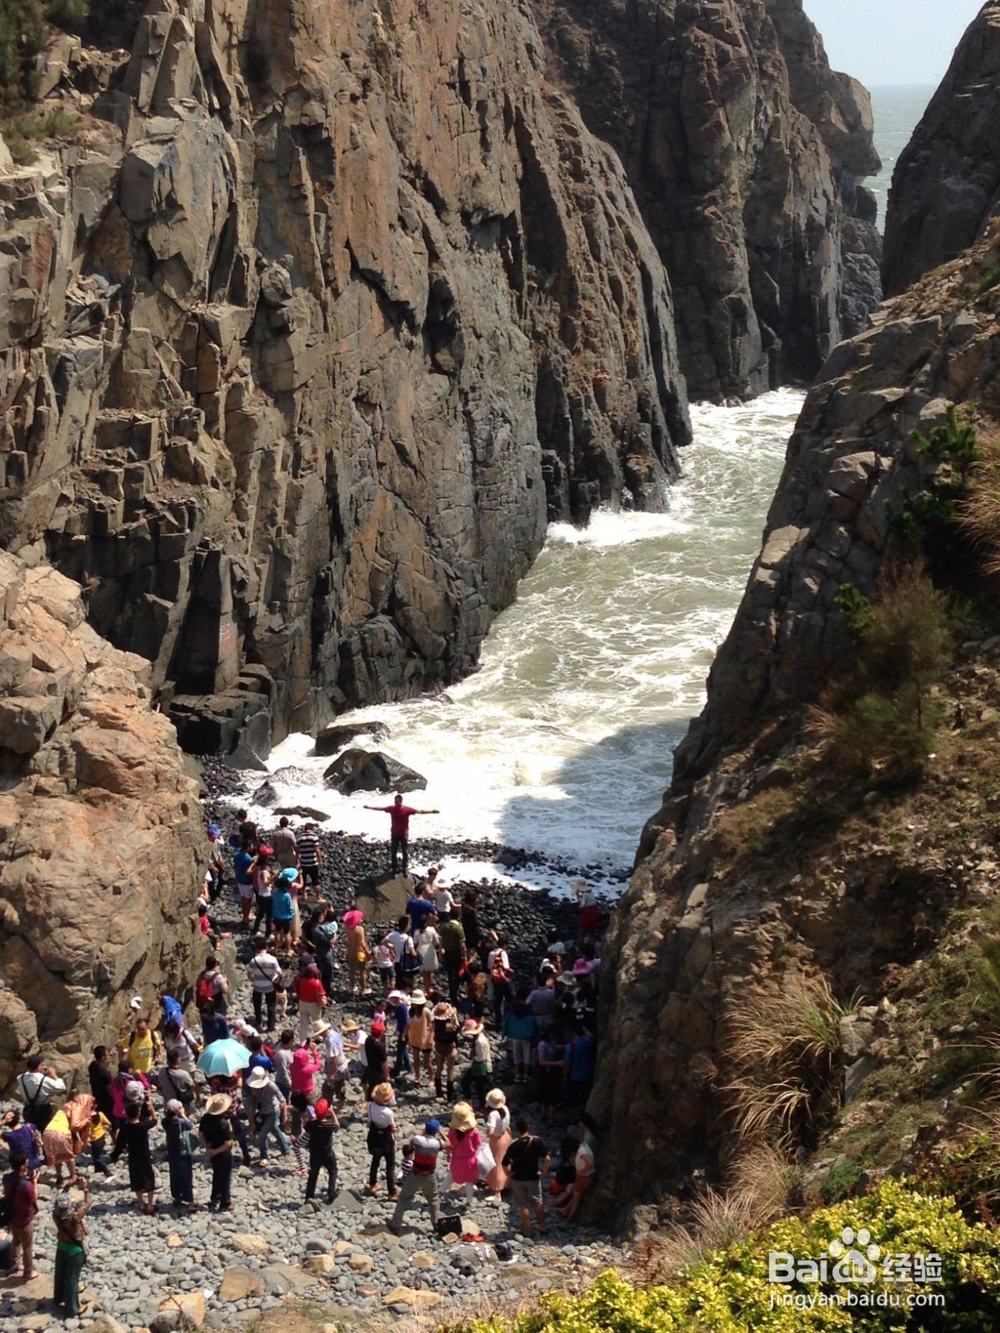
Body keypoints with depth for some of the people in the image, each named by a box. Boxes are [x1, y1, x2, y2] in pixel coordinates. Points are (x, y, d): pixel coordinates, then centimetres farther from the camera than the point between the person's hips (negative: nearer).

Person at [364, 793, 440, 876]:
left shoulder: (407, 809, -15)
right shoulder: (391, 808, -8)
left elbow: (420, 811, -15)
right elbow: (380, 808, 4)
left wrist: (432, 812, -23)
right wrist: (369, 807, 11)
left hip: (404, 835, -2)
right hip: (394, 834, 2)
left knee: (405, 853, 6)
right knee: (393, 852, 7)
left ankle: (405, 869, 20)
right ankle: (395, 869, 21)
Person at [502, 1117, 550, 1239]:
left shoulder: (514, 1145, -18)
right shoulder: (537, 1142, -14)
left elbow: (505, 1164, -19)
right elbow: (547, 1159, -14)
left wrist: (510, 1173, -2)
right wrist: (543, 1172, 1)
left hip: (518, 1179, -1)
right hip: (533, 1177, 1)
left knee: (523, 1206, 11)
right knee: (537, 1202, 23)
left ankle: (527, 1233, 18)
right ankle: (542, 1227, 32)